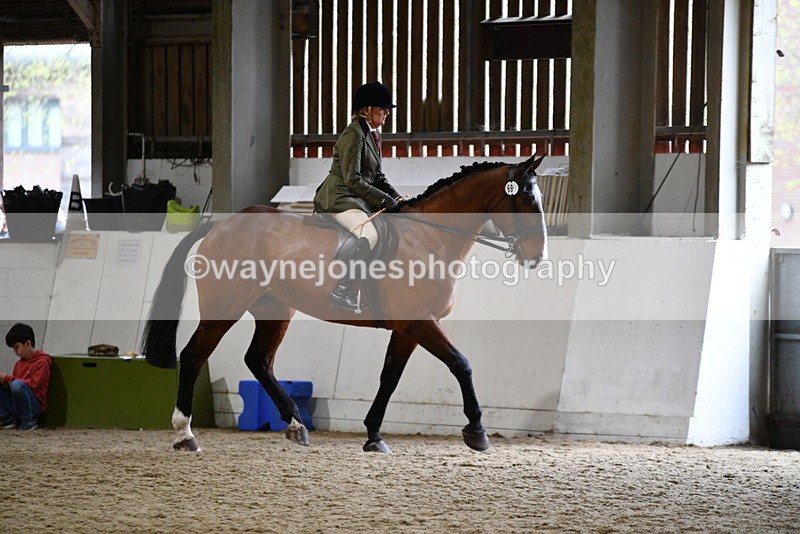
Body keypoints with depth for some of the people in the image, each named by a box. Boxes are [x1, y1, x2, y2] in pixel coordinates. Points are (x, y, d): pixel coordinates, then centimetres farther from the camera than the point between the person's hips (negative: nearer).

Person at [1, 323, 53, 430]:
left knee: (16, 385, -35)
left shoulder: (42, 362, -6)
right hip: (15, 407, 7)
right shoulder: (18, 364, 18)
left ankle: (29, 421, -17)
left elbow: (33, 384, -16)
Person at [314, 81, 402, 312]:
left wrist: (396, 198, 6)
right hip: (339, 198, -11)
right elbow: (353, 180, -20)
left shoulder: (373, 134, 16)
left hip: (358, 198, 11)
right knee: (370, 234, -32)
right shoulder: (353, 135, -15)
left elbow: (377, 176, 21)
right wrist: (383, 199, -18)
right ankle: (341, 291, -36)